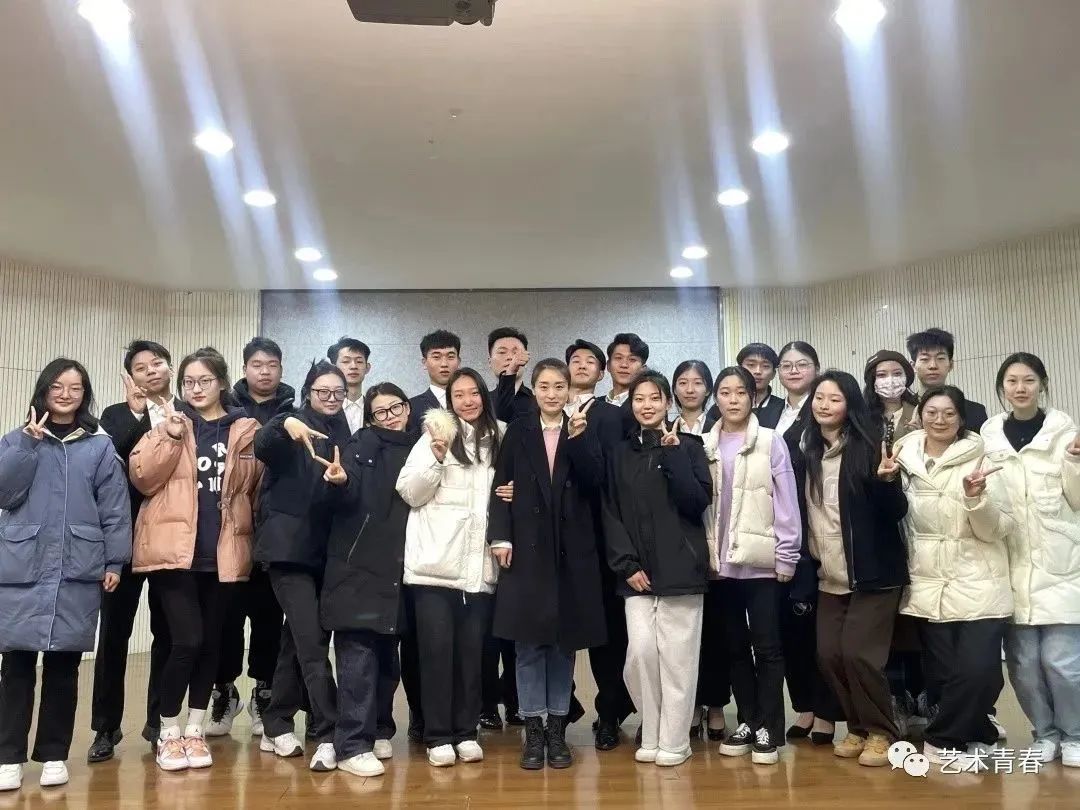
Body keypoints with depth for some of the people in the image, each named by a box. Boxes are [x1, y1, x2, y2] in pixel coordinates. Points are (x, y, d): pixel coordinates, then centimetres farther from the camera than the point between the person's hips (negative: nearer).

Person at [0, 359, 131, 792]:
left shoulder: (100, 446, 6)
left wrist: (114, 561, -2)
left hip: (77, 571, 0)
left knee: (64, 663, 5)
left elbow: (114, 507, 3)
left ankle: (54, 754, 16)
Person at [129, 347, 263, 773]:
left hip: (221, 552, 2)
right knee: (186, 639, -10)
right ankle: (168, 733, 8)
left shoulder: (246, 430, 8)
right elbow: (142, 477, -6)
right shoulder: (169, 423, 5)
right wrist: (171, 437, -15)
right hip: (174, 548, -2)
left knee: (211, 641, 8)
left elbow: (255, 486, 15)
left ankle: (195, 731, 23)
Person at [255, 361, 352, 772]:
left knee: (297, 640, 13)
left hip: (323, 549, 6)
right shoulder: (294, 425, -2)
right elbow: (262, 447, -25)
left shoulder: (343, 434, 14)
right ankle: (328, 736, -11)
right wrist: (285, 424, -42)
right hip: (289, 545, -6)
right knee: (312, 643, -12)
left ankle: (276, 727, 23)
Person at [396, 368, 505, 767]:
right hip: (435, 562, -3)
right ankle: (438, 736, 7)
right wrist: (437, 456, -16)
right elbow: (411, 493, -4)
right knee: (437, 649, -2)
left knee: (472, 650, 5)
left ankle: (466, 732, 15)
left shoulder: (498, 439, 12)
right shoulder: (435, 435, 0)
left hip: (479, 564, 3)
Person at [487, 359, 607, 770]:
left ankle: (557, 729, 16)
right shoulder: (517, 433, 7)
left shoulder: (584, 433, 7)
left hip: (571, 551, 1)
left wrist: (577, 438, -18)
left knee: (564, 640, 6)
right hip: (527, 548, 0)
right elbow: (501, 487, 2)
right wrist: (500, 537, -8)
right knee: (528, 641, 2)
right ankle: (533, 731, 10)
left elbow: (594, 482, -7)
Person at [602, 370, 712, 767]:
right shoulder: (621, 454, 11)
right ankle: (651, 736, 13)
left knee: (677, 655, -2)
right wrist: (626, 564, -4)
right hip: (636, 572, 2)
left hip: (679, 568, -2)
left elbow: (698, 502, -9)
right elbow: (611, 513, 7)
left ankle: (674, 741, 11)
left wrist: (674, 455, -13)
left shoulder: (688, 447, 4)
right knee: (640, 652, -6)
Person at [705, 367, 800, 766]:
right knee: (734, 646, 11)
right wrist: (705, 553, 2)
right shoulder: (706, 446, 7)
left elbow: (786, 504, -4)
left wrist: (786, 557, -7)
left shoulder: (771, 443, -2)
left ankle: (769, 728, 10)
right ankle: (747, 722, 22)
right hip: (721, 563, 4)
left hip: (761, 561, -3)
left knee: (766, 646, 1)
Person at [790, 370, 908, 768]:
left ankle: (881, 732, 12)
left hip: (873, 574, -5)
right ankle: (858, 727, 24)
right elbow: (799, 513, 11)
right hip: (829, 578, 5)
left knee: (858, 653, -8)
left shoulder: (868, 447, -9)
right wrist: (804, 567, 7)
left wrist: (887, 481, -29)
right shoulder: (806, 455, 5)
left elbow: (896, 513, -9)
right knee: (829, 654, 4)